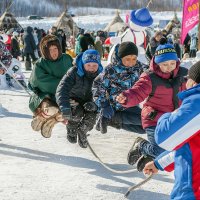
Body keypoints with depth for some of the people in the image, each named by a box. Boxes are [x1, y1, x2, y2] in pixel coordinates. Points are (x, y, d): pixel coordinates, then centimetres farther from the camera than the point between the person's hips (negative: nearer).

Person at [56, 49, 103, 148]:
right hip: (73, 100, -3)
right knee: (77, 113, -32)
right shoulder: (74, 72, -24)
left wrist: (94, 104, -37)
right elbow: (62, 88, -35)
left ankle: (82, 132, 13)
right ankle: (71, 128, 6)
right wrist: (65, 107, -51)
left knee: (92, 117, -24)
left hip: (89, 102, 3)